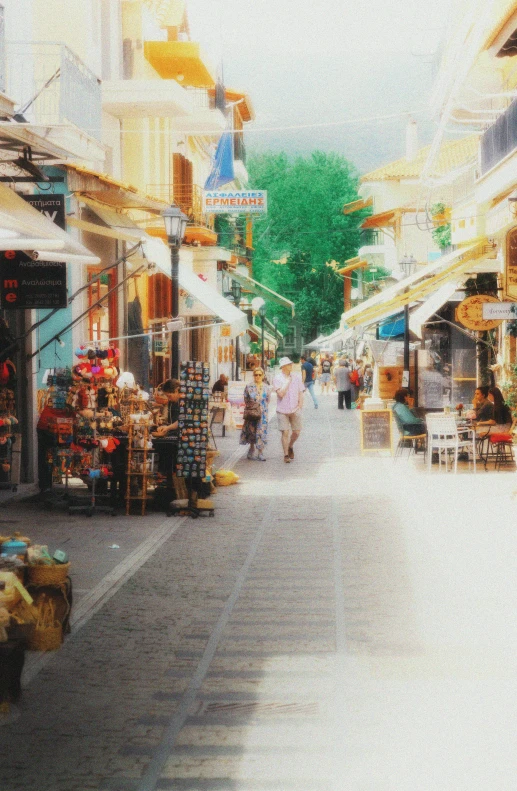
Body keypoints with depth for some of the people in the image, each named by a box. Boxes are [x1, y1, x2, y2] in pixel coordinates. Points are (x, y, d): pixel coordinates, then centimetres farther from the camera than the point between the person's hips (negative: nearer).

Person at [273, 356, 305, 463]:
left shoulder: (297, 377, 7)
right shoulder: (277, 378, -5)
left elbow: (301, 392, 12)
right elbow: (281, 393, -15)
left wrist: (300, 405, 2)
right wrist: (288, 382, -12)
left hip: (295, 410, 3)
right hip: (282, 410, -3)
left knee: (296, 432, 5)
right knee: (285, 432, -4)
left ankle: (290, 447, 33)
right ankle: (286, 455, 7)